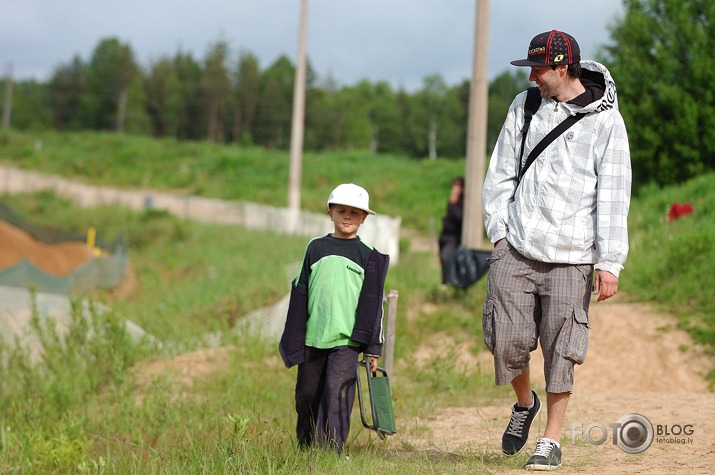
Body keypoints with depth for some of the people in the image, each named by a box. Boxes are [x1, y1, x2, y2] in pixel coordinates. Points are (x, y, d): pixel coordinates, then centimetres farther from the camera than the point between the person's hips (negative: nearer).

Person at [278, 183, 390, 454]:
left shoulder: (368, 256, 5)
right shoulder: (316, 248, 9)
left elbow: (374, 304, 5)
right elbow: (300, 295, 11)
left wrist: (373, 348, 0)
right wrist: (293, 341, 7)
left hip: (347, 340, -2)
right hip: (313, 338, 3)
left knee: (337, 399, -12)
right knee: (307, 398, 10)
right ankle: (304, 451, 24)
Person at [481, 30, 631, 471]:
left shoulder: (605, 120, -4)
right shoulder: (525, 106, 8)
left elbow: (614, 196, -6)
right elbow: (502, 172, 14)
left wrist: (610, 262, -12)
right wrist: (499, 229, 4)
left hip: (570, 256, -3)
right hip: (516, 248, 3)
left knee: (561, 350, -1)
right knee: (507, 340, 0)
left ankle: (551, 441, 12)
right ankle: (524, 404, 30)